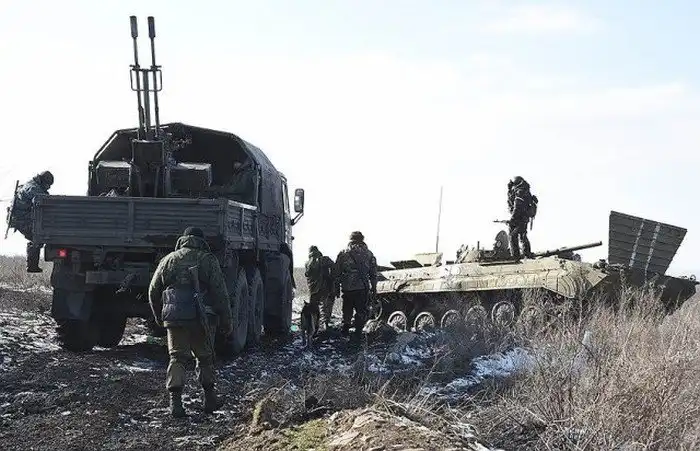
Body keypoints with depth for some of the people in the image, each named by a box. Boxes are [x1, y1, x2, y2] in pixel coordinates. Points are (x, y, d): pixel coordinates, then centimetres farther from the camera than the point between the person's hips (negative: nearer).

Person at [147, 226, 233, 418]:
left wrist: (159, 317, 27)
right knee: (205, 357, 15)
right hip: (202, 319, -1)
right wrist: (226, 321, 1)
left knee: (177, 358, 6)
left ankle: (175, 402, -6)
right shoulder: (208, 260, 2)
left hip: (174, 318, 1)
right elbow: (220, 293, -4)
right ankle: (209, 399, 19)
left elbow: (153, 291, 14)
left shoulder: (168, 259, 11)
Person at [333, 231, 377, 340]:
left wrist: (336, 289, 10)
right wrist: (374, 288, 13)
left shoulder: (343, 254, 1)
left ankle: (345, 331, 21)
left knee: (347, 311, 16)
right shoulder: (369, 254, 3)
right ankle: (358, 333, 7)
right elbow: (374, 273, 5)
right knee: (361, 311, 8)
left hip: (347, 289, 1)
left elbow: (336, 273, 3)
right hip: (363, 288, -1)